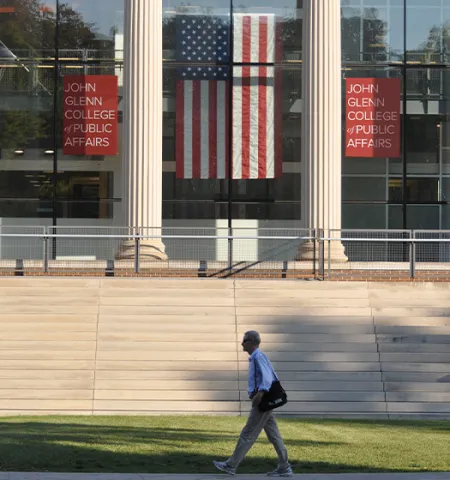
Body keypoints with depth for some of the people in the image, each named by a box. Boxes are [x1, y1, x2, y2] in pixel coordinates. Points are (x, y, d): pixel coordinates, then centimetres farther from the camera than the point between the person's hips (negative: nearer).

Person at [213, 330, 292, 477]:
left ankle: (231, 465, 0)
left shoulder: (258, 357, -12)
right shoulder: (255, 357, 18)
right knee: (273, 435, 9)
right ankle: (284, 467, 10)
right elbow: (273, 378, 22)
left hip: (261, 402, -10)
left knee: (247, 435, -4)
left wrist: (261, 392, -36)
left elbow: (267, 376, -26)